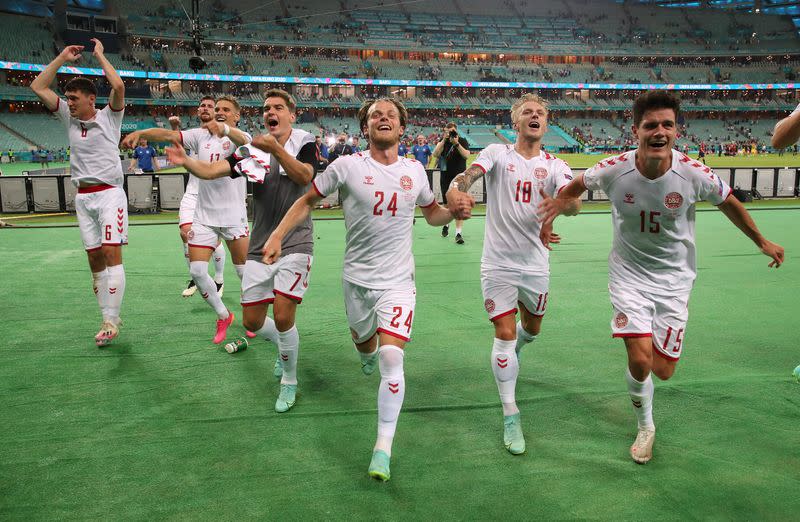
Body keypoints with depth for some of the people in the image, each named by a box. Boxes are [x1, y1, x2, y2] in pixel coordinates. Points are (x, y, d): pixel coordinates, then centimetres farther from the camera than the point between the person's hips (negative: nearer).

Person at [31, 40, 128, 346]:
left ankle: (111, 320, -13)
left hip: (109, 193, -5)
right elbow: (38, 88, 11)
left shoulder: (109, 117, 0)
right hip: (83, 197, 5)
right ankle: (109, 321, 8)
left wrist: (100, 55, -3)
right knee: (94, 257, 3)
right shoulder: (69, 119, 12)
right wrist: (62, 58, 10)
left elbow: (118, 86, -17)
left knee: (112, 253, -14)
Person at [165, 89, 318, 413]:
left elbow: (304, 176, -21)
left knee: (283, 316, -15)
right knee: (253, 322, 6)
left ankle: (289, 382, 9)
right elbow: (212, 170, -4)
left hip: (294, 244, -4)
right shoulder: (253, 149, 8)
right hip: (260, 247, 4)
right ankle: (286, 347, 39)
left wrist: (275, 148, -34)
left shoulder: (304, 142, -1)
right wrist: (185, 162, -22)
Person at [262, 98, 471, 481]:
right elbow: (307, 200, 3)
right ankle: (369, 356, 61)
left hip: (397, 281, 0)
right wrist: (278, 235, -7)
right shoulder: (347, 166, -6)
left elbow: (432, 213, 17)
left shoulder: (414, 170, 3)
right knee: (363, 341, 19)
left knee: (391, 357, -14)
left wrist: (455, 212, -4)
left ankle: (384, 447, -3)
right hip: (356, 278, 1)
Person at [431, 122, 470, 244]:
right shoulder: (443, 142, 4)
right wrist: (444, 140, -19)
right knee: (447, 205, 14)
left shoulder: (463, 141, -2)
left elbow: (466, 155, -18)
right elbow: (435, 154, -12)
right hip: (445, 178, 3)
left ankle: (458, 233, -10)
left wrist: (456, 143, -27)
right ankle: (446, 225, 39)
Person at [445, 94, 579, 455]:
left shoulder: (555, 166, 1)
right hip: (498, 263, -3)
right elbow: (470, 173, -22)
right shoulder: (497, 153, -3)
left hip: (535, 265, 3)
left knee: (531, 328, 21)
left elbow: (574, 203, -17)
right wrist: (456, 189, -46)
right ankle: (510, 416, 7)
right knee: (504, 335, -5)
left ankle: (513, 349, 58)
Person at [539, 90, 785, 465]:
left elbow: (729, 203, 4)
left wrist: (762, 242, 14)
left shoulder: (694, 174, -17)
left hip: (674, 279, 1)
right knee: (639, 361, -14)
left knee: (663, 371, 1)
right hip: (629, 275, -1)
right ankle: (645, 427, 18)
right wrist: (559, 201, -12)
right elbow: (580, 184, 6)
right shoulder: (614, 170, -18)